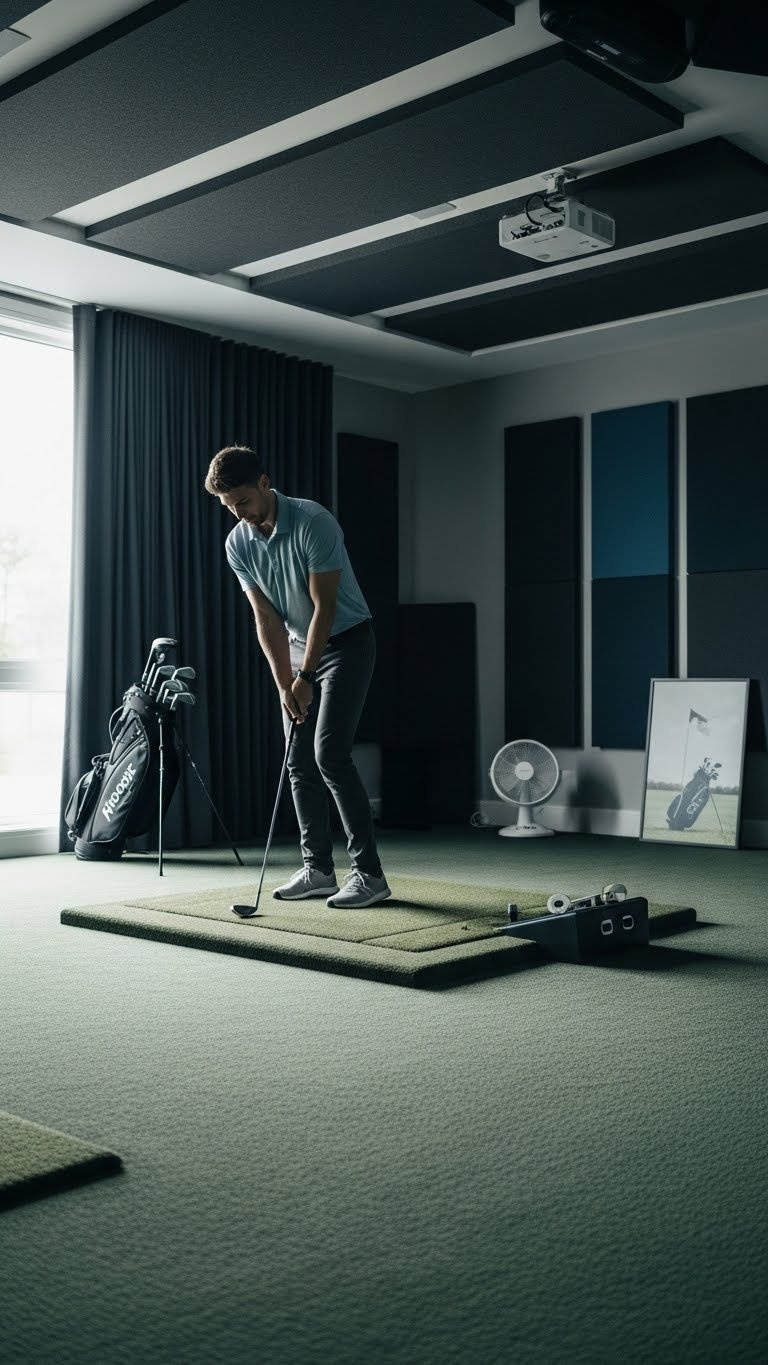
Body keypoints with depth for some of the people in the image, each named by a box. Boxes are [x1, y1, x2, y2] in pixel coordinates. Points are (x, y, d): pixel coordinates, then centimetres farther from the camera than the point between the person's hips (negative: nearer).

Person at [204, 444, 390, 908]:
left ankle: (369, 872, -12)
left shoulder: (314, 522, -23)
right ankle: (319, 869, 12)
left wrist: (305, 677, -20)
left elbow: (324, 606, -21)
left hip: (346, 641, -7)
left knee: (330, 753, -17)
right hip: (298, 645, 7)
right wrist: (284, 684, -10)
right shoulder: (238, 544, -4)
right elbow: (267, 618, -3)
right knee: (300, 762, 3)